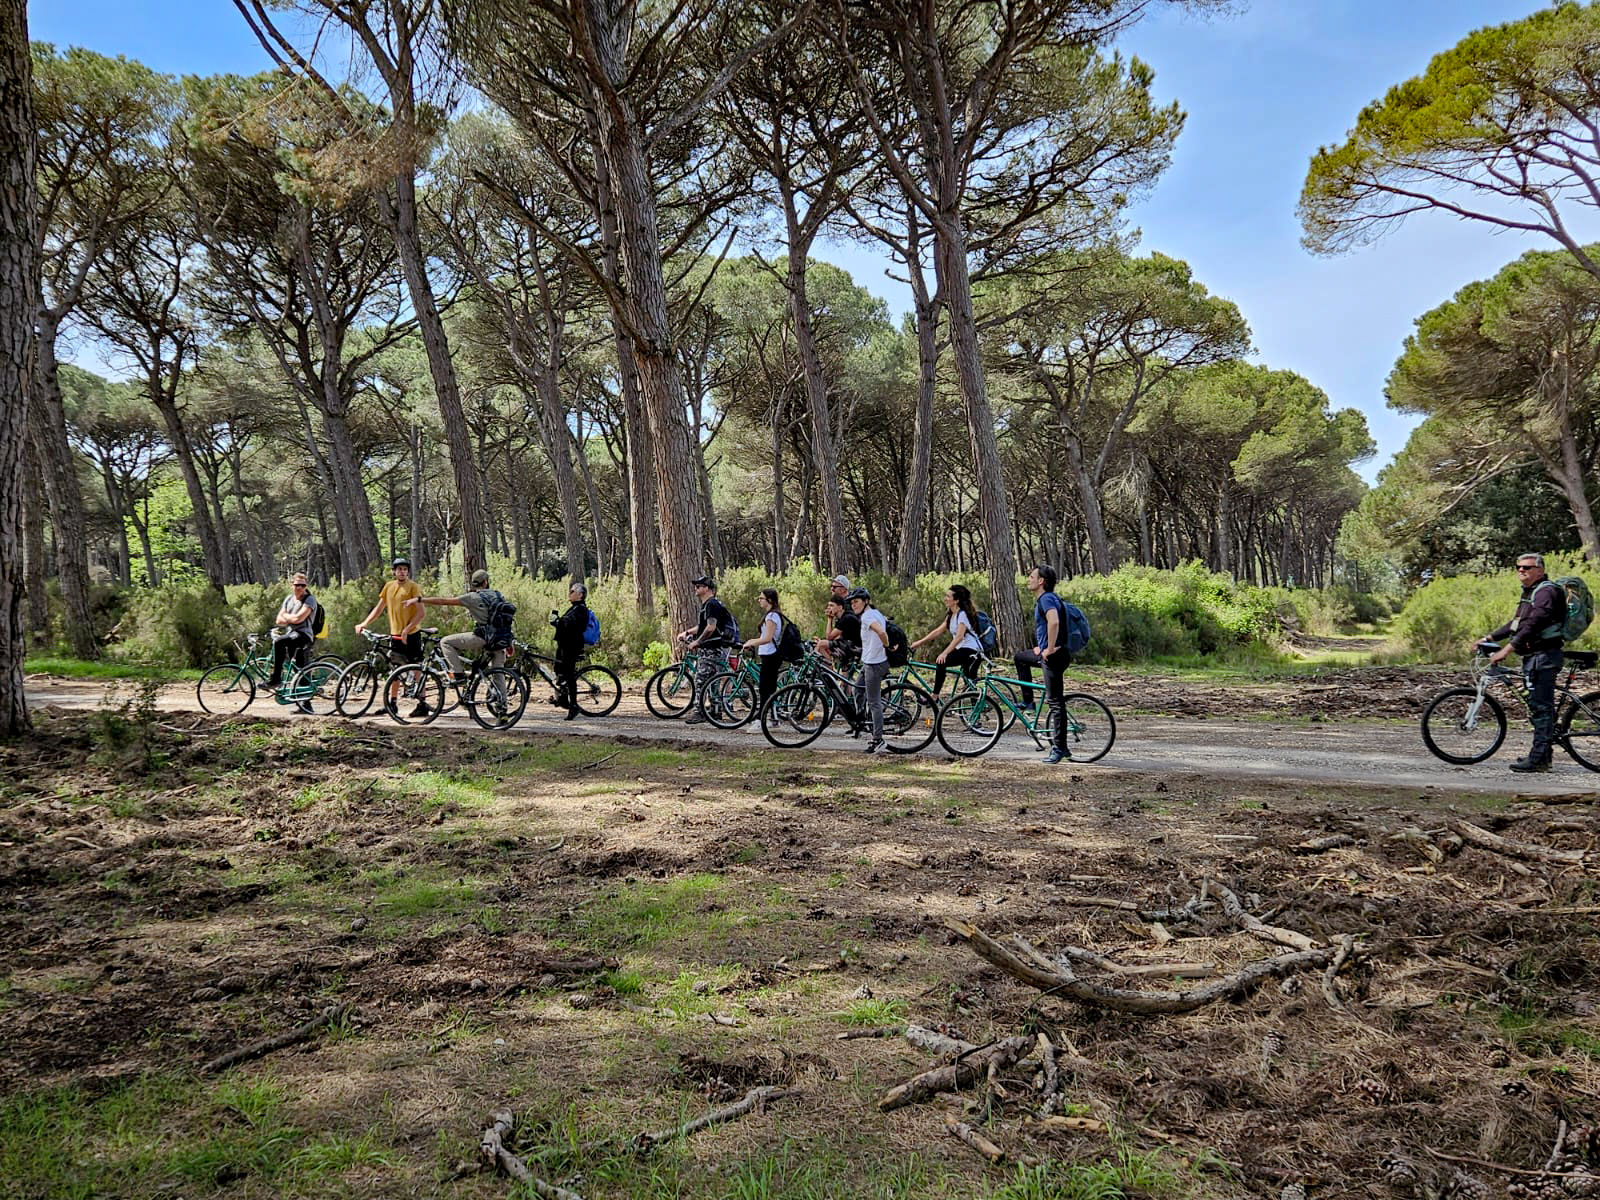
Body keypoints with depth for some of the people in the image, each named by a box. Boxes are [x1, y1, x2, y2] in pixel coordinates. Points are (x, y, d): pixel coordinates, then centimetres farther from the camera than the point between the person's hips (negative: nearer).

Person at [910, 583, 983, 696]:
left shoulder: (962, 614, -13)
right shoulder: (950, 616, 16)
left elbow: (959, 637, -24)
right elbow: (938, 631, 16)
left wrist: (944, 653, -32)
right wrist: (919, 642, 9)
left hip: (971, 650, -10)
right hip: (962, 650, 10)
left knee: (941, 661, -22)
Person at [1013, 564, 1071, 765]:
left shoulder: (1047, 599, -17)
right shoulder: (1043, 599, 15)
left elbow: (1054, 622, -36)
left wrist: (1050, 649, -26)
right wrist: (1042, 647, 22)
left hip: (1054, 656, -11)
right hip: (1047, 653, 11)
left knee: (1056, 702, -6)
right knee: (1020, 658, 29)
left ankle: (1060, 748, -2)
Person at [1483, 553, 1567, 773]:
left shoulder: (1546, 591, -13)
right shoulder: (1529, 592, 20)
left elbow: (1533, 625, -24)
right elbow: (1517, 623, 25)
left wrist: (1507, 649, -29)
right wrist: (1490, 638, 16)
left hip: (1544, 655, -10)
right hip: (1532, 656, 10)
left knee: (1541, 706, -10)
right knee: (1539, 706, 13)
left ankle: (1539, 758, -11)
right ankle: (1543, 755, 19)